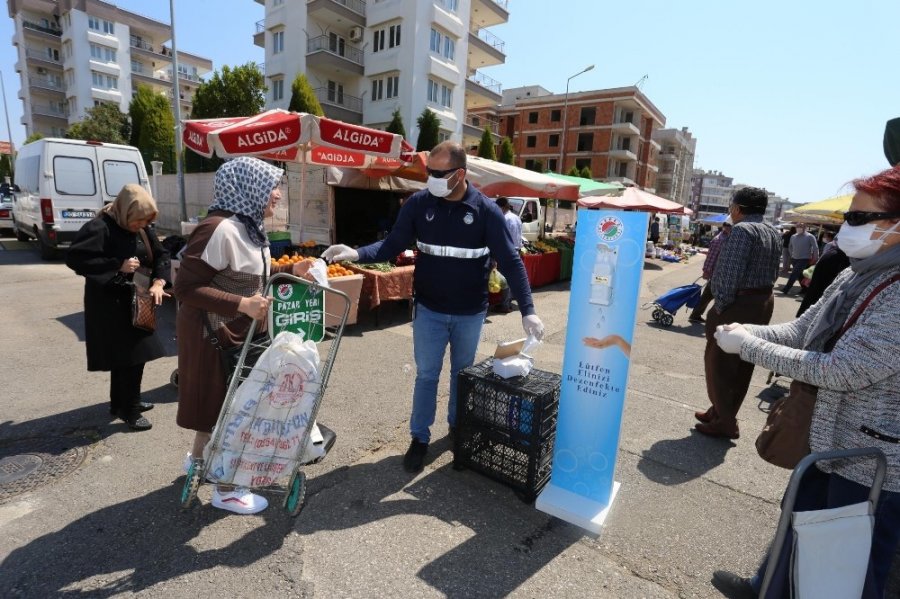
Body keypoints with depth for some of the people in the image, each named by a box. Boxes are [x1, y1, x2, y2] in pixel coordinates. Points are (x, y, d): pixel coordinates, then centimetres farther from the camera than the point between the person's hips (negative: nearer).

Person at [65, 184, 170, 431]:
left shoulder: (142, 230, 4)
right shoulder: (98, 228, -17)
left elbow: (161, 255, 4)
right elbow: (74, 258, -22)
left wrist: (158, 282, -13)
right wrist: (118, 266, -25)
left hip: (134, 301, 8)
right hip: (110, 303, -7)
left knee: (127, 354, 16)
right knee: (130, 355, -5)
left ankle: (121, 403, 32)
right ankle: (129, 410, 10)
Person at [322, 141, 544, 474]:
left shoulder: (486, 210, -12)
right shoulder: (418, 203, -7)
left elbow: (510, 261, -11)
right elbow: (393, 245, -3)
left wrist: (527, 310, -16)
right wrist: (356, 253, -21)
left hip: (470, 313, 0)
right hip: (429, 310, 1)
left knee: (462, 374, 17)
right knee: (426, 375, 9)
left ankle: (458, 427, 40)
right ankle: (419, 438, 26)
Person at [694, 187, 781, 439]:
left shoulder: (742, 229, -15)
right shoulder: (774, 234, 14)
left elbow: (731, 272, -21)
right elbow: (774, 273, 14)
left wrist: (720, 305, -16)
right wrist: (760, 294, 14)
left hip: (739, 303, -9)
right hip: (763, 302, 10)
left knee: (719, 362, 1)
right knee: (742, 364, 15)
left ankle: (724, 422, 7)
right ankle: (722, 413, 28)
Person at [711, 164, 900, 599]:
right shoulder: (857, 275, 1)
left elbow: (838, 371, -28)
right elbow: (801, 331, 6)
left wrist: (747, 345, -22)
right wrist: (747, 331, -12)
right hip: (829, 440, 8)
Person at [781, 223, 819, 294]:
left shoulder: (810, 236, -10)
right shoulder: (793, 237, 6)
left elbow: (815, 248, -10)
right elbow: (790, 246, 22)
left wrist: (815, 259, -11)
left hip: (804, 259, -6)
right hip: (794, 259, 6)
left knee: (794, 274, -13)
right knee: (799, 275, 13)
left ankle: (786, 289, -14)